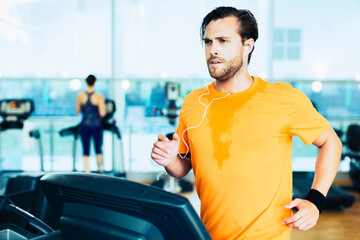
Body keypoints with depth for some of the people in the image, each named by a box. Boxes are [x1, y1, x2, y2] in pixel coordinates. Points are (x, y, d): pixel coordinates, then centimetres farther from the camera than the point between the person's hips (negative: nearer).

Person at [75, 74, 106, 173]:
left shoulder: (80, 96, -3)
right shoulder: (99, 97, -11)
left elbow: (77, 111, 6)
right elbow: (102, 113, -14)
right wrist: (104, 108, 5)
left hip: (85, 125, 1)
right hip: (96, 125, -1)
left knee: (86, 152, 7)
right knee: (98, 149, 17)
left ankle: (87, 172, 5)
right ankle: (99, 169, 30)